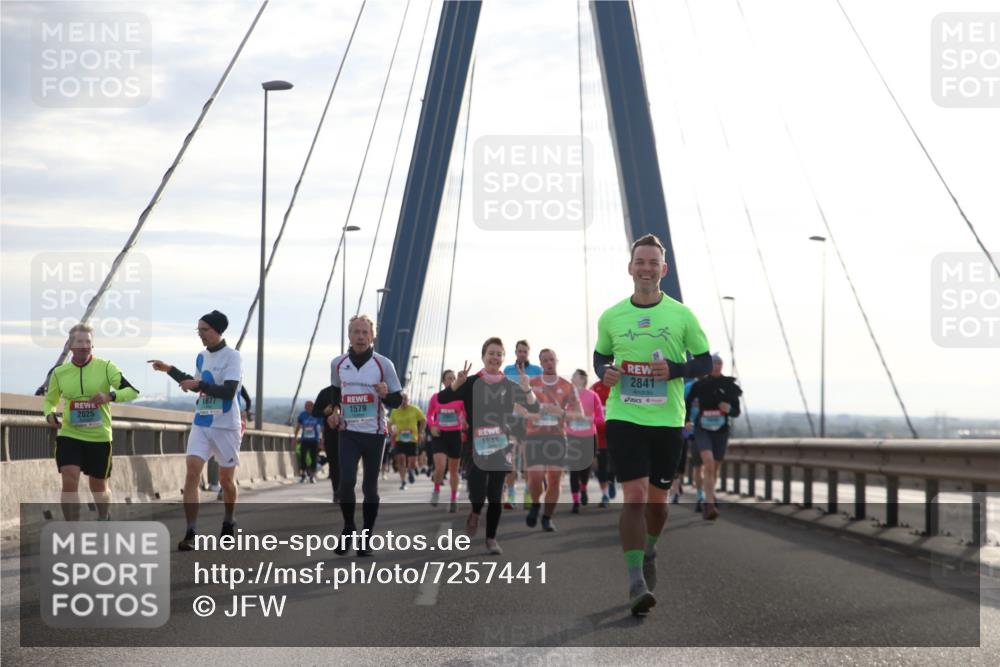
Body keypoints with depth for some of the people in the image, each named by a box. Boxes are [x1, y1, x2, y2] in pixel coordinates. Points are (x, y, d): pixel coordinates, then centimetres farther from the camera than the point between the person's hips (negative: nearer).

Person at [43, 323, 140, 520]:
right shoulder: (59, 373, 2)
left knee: (98, 487, 12)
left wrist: (110, 396, -30)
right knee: (69, 481, -17)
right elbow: (49, 400, 17)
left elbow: (132, 391, -12)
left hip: (99, 437, -1)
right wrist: (50, 415, -6)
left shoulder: (105, 367, -6)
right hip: (69, 435, 1)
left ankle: (104, 519, 41)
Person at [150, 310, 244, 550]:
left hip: (226, 427, -5)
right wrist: (170, 370, 19)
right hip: (201, 424, 5)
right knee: (192, 473, -12)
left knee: (226, 480, 8)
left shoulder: (232, 357, -11)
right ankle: (191, 533, -14)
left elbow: (228, 391, -22)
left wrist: (200, 384, -25)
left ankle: (229, 523, 34)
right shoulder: (202, 356, 10)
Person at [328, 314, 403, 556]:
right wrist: (335, 409, 5)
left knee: (370, 486, 4)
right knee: (346, 481, -15)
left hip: (374, 433, -1)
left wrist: (385, 395, -21)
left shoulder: (383, 364, -4)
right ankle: (348, 528, 7)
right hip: (348, 432, 1)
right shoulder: (338, 364, 4)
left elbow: (398, 400, 0)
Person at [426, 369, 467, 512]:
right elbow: (429, 415, 11)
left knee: (453, 469, 8)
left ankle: (454, 500, 19)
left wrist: (466, 423, -21)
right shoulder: (436, 397, 1)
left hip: (455, 435, 1)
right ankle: (436, 491, 8)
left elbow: (467, 414, 1)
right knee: (440, 466, -19)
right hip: (439, 435, -1)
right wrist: (432, 426, -7)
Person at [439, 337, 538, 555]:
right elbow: (442, 399, -11)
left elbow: (534, 408, -3)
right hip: (476, 448, -2)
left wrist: (526, 388, -21)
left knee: (496, 497, 3)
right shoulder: (471, 383, -3)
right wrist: (457, 383, -29)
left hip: (501, 448, 2)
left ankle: (491, 539, 16)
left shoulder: (510, 385, 3)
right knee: (477, 494, -6)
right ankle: (475, 514, 29)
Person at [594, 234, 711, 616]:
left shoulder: (682, 316, 1)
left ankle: (649, 551, 42)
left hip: (668, 420, 1)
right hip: (623, 417, -1)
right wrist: (604, 372, -4)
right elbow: (600, 355, 19)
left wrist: (675, 369, -14)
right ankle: (636, 582, -16)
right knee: (634, 495, -14)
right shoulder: (610, 317, 4)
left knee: (657, 498, 12)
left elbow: (705, 362, 5)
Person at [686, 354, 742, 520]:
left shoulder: (729, 386, -2)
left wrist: (729, 409, -16)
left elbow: (737, 412, 4)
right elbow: (688, 402, 12)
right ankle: (710, 503, -28)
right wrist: (687, 420, 4)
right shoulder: (700, 385, -5)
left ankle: (708, 501, 32)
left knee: (714, 468, 10)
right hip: (702, 430, -2)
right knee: (708, 462, -23)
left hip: (721, 431, 2)